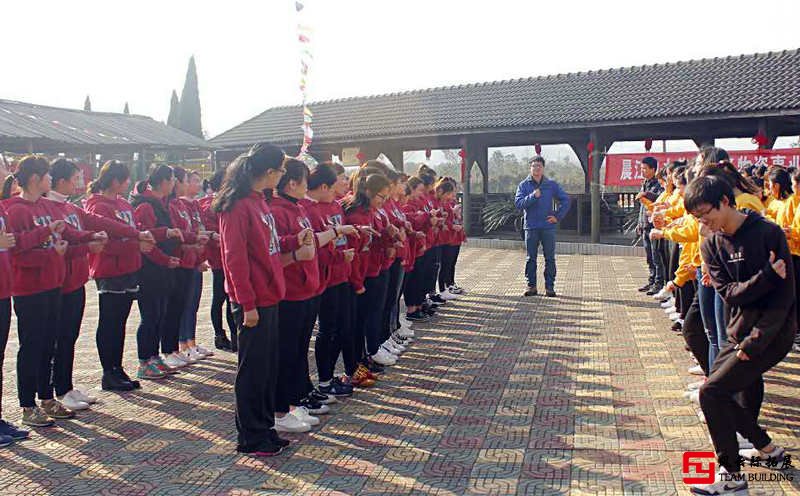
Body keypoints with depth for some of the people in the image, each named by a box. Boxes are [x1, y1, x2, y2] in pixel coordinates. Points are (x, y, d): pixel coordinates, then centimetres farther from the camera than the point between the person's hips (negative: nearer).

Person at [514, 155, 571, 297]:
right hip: (531, 228, -1)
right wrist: (533, 196, -21)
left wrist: (558, 216, 1)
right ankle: (531, 286, 14)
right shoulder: (524, 185, 2)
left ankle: (549, 287, 11)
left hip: (548, 227, 1)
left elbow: (565, 200, 9)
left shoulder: (552, 185, 5)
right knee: (531, 258, 6)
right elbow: (518, 203, -8)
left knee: (550, 258, 3)